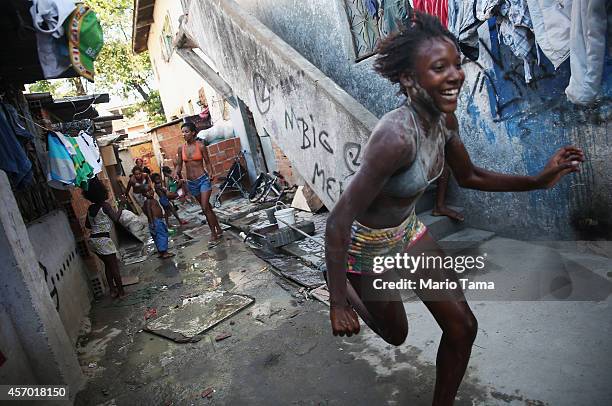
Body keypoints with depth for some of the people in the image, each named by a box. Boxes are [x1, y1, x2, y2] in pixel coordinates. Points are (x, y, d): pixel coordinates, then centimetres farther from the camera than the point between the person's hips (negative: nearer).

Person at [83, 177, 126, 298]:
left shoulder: (90, 208, 9)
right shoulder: (105, 205, -13)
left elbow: (87, 225, 17)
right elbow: (116, 218, -12)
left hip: (93, 240, 7)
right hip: (103, 239, -7)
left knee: (108, 265, 19)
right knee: (114, 266, 4)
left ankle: (113, 290, 24)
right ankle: (121, 291, 11)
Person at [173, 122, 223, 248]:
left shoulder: (200, 146, -7)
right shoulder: (181, 148, 4)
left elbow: (207, 163, -3)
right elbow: (179, 165, 7)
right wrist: (175, 172, -14)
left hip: (203, 179, -5)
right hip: (191, 182, 5)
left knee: (205, 208, -12)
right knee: (207, 207, 14)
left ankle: (214, 235, -2)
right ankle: (218, 229, 27)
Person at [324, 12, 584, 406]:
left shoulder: (445, 120, -9)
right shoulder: (397, 136, -35)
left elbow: (470, 177, 8)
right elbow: (338, 221, -33)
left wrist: (538, 180, -3)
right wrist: (338, 303, -28)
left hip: (409, 230, 7)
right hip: (369, 244, -7)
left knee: (463, 326, 9)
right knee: (396, 334, 17)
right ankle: (343, 282, 43)